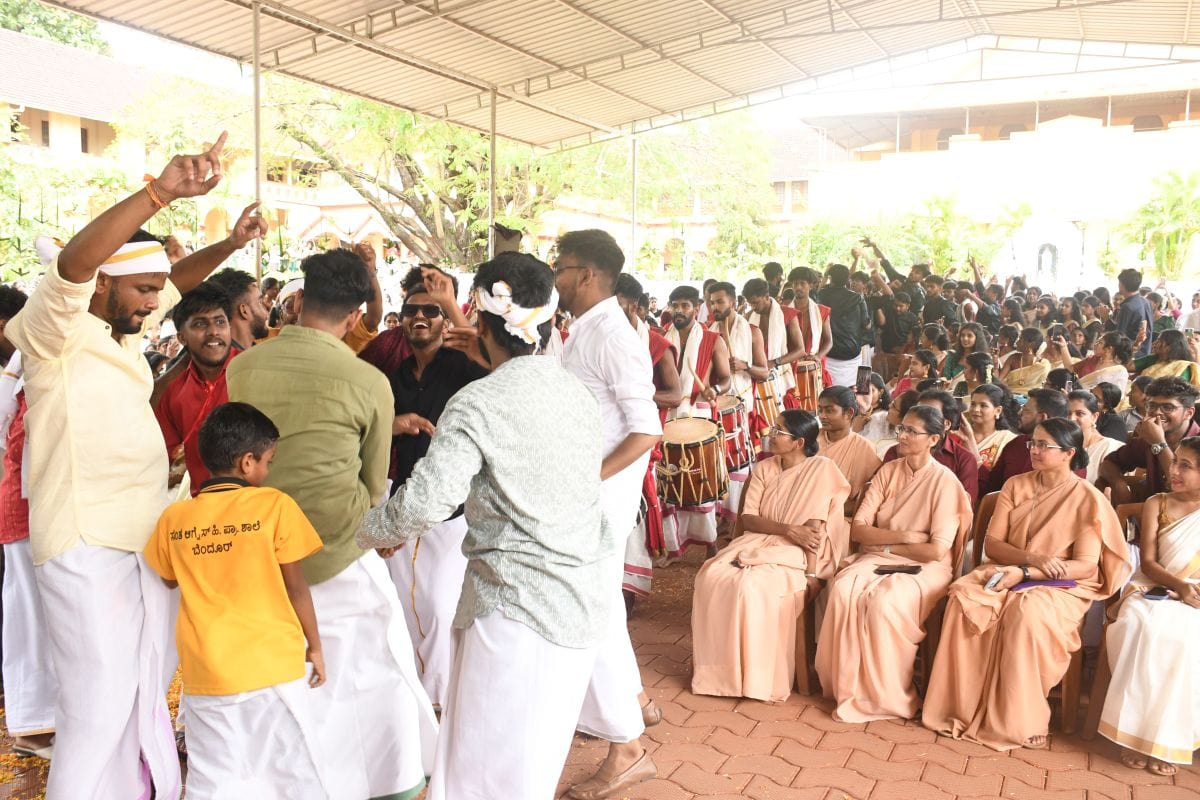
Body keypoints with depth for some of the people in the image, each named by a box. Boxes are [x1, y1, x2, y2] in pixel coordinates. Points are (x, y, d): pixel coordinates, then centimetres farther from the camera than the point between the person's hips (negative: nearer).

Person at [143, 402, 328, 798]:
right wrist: (314, 645, 6)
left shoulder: (173, 518, 0)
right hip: (272, 666, -3)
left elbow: (169, 581, 17)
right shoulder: (275, 506, -10)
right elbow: (296, 588, -5)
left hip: (204, 673, 3)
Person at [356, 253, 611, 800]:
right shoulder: (579, 393, 3)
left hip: (517, 603, -6)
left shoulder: (477, 404, -16)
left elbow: (425, 505, -21)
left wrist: (365, 533, -1)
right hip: (584, 596, 7)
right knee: (540, 753, 23)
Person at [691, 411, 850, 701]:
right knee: (711, 576, -22)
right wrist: (788, 528, -16)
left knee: (752, 585, -33)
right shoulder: (764, 469, 9)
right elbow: (748, 519, 0)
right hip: (757, 542, 5)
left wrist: (809, 570, -23)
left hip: (796, 551, -5)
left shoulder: (822, 469, -6)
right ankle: (719, 667, -10)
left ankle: (760, 676, -15)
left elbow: (814, 528, -12)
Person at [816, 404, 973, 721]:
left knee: (884, 601, -34)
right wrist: (903, 536, -14)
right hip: (878, 559, 4)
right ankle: (850, 686, -17)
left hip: (925, 568, -4)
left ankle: (885, 696, -15)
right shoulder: (888, 471, 7)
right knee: (843, 589, -28)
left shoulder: (944, 481, -7)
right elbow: (857, 529, 0)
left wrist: (884, 543, -5)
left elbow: (937, 550, -14)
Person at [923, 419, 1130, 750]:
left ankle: (1018, 722, -25)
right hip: (1008, 573, 4)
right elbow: (992, 544, 4)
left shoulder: (1089, 499, -4)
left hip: (1063, 587, -3)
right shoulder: (1015, 486, 9)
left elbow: (1085, 566, -10)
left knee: (1025, 612, -38)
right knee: (964, 599, -29)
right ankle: (962, 709, -24)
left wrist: (1024, 573, -20)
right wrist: (1034, 558, -15)